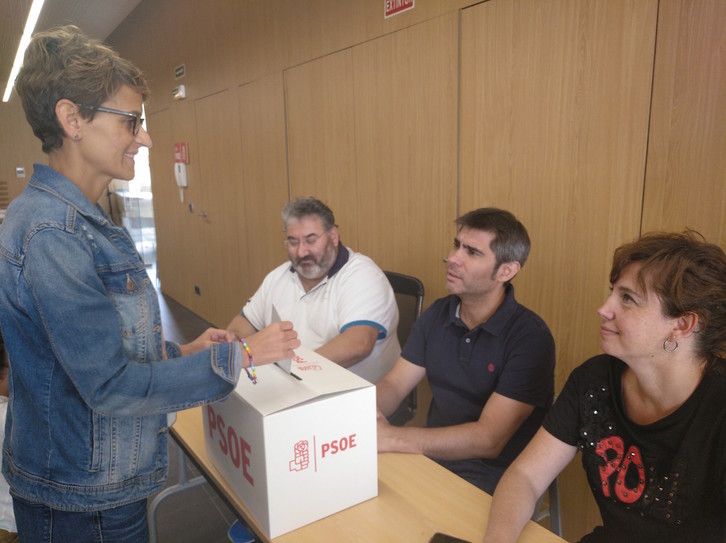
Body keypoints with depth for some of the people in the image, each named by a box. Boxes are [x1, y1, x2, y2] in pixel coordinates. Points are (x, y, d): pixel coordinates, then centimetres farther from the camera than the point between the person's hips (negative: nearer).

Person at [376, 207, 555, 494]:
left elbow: (489, 440, -23)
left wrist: (390, 438, -29)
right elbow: (393, 385, 2)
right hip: (432, 458, 6)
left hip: (492, 480, -5)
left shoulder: (530, 337, -17)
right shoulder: (437, 314, 4)